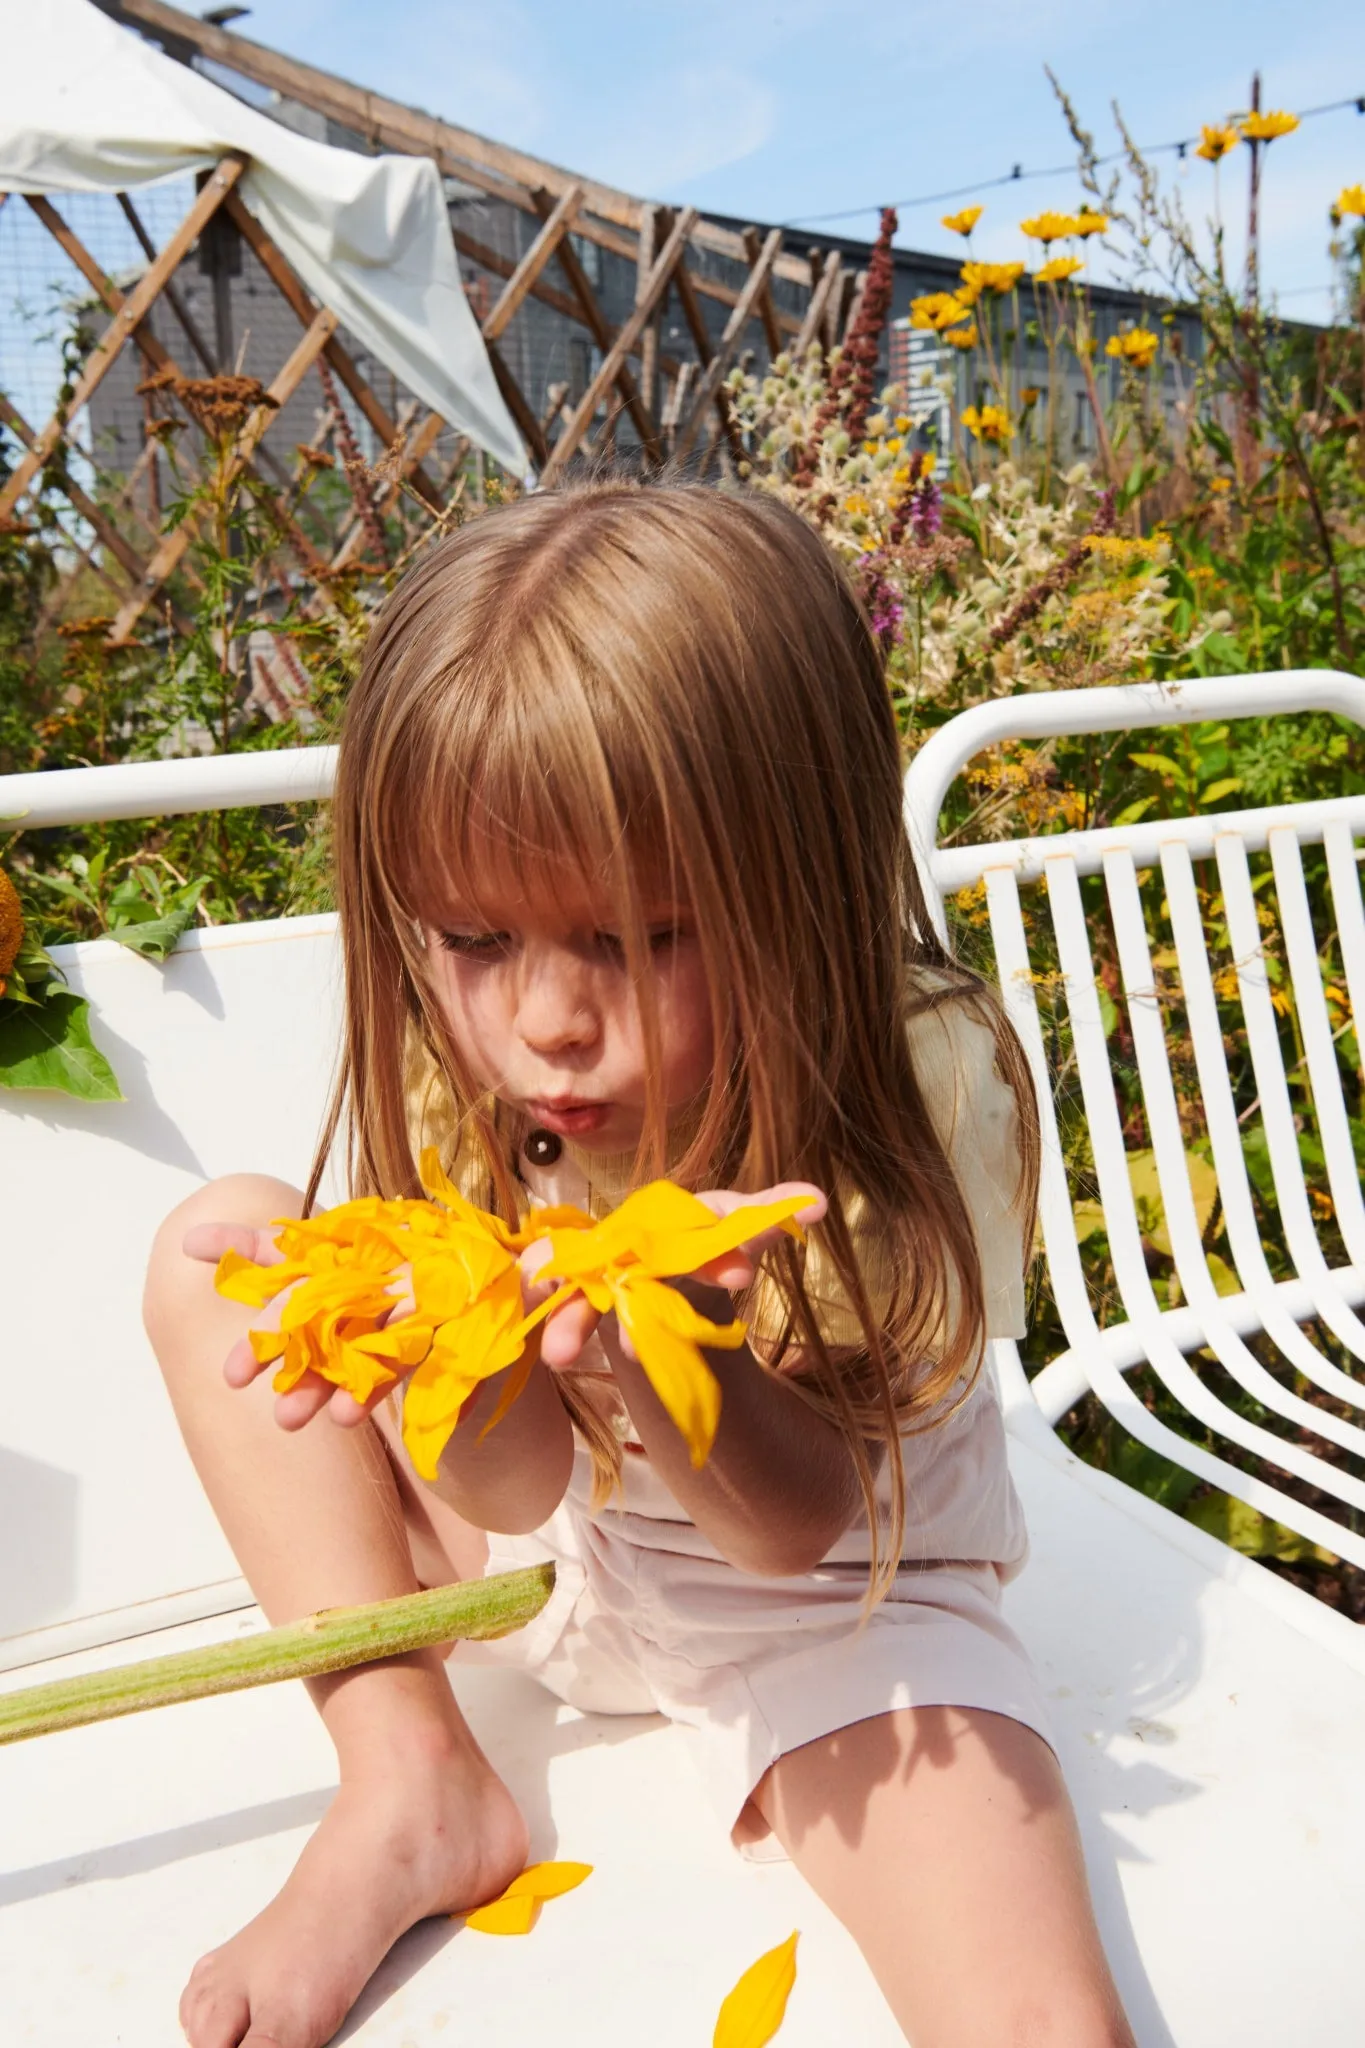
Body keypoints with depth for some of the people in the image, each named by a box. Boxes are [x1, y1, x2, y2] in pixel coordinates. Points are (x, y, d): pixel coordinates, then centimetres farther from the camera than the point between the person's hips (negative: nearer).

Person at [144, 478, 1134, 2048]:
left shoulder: (923, 1090, -25)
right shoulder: (445, 1078, -15)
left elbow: (796, 1520, -24)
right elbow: (515, 1491, -15)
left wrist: (661, 1360, -45)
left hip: (825, 1607, -4)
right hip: (549, 1547, 5)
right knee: (214, 1241, -7)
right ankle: (412, 1788, -6)